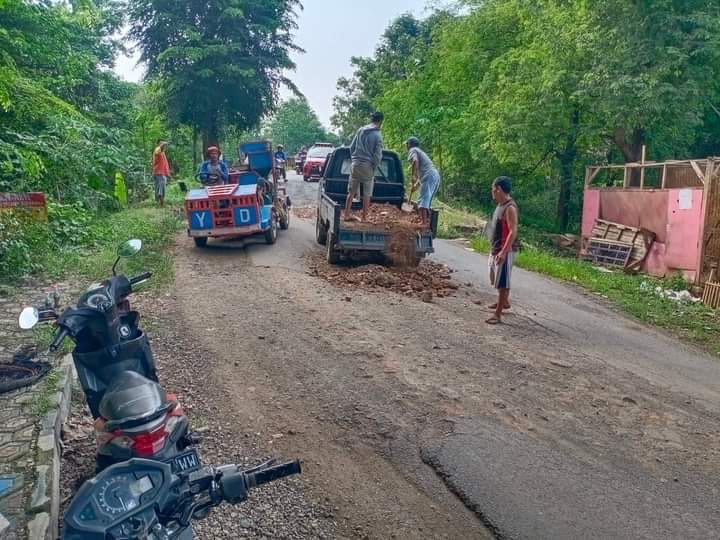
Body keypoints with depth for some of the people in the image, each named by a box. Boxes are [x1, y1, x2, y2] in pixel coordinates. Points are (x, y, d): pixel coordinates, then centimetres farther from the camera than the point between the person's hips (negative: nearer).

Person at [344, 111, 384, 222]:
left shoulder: (360, 130, 6)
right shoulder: (377, 135, -8)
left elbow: (351, 147, 10)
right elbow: (378, 155, -10)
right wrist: (374, 167, 3)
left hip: (355, 164, 4)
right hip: (368, 166, -4)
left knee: (351, 192, 11)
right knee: (367, 194, 6)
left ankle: (346, 215, 13)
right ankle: (364, 217, 9)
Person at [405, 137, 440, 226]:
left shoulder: (413, 150, 7)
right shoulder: (420, 151, 35)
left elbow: (415, 161, -17)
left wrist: (413, 176, -19)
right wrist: (416, 184, 40)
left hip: (429, 176, -9)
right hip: (435, 175, 9)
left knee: (423, 200, -15)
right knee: (427, 200, 16)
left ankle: (424, 223, -25)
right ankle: (428, 220, 17)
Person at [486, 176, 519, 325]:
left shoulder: (510, 208, -19)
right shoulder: (500, 205, 11)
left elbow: (513, 232, -24)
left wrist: (503, 252, -29)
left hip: (505, 251, -10)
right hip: (496, 249, 10)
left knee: (502, 282, -6)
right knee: (498, 279, 23)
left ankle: (498, 314, -3)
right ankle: (504, 302, 43)